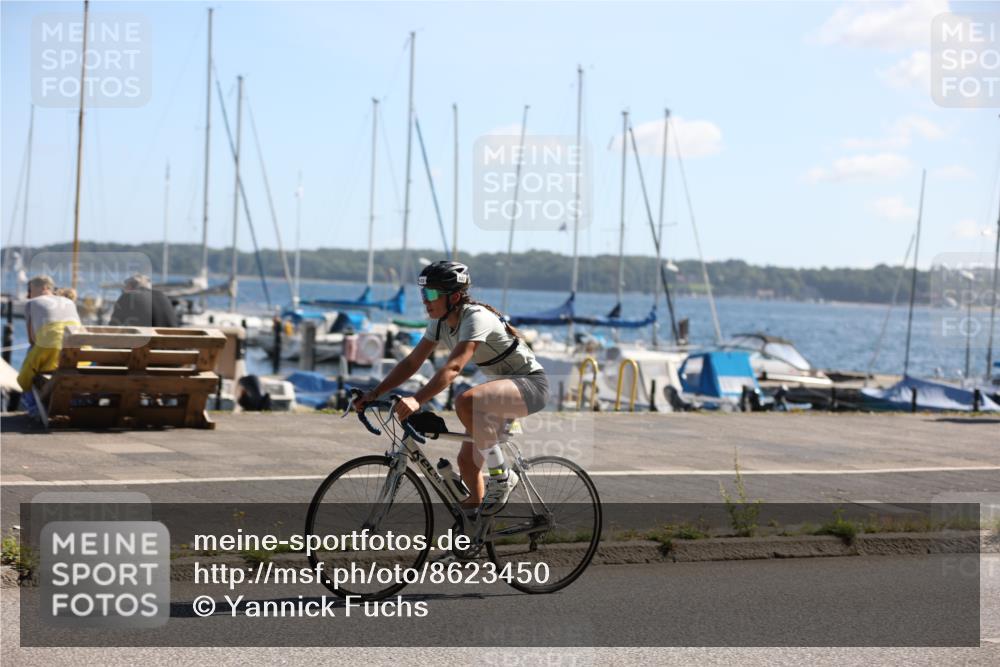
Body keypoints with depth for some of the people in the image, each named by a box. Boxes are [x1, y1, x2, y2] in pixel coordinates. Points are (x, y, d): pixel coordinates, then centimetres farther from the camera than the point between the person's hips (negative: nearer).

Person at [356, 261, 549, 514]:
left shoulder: (476, 319, -26)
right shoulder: (441, 322, -1)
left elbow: (453, 367, -40)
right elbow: (411, 362, 1)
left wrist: (417, 400, -51)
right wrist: (374, 394, -10)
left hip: (530, 383, -9)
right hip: (500, 383, 9)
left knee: (465, 401, -34)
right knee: (467, 461, 3)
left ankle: (502, 476, -20)